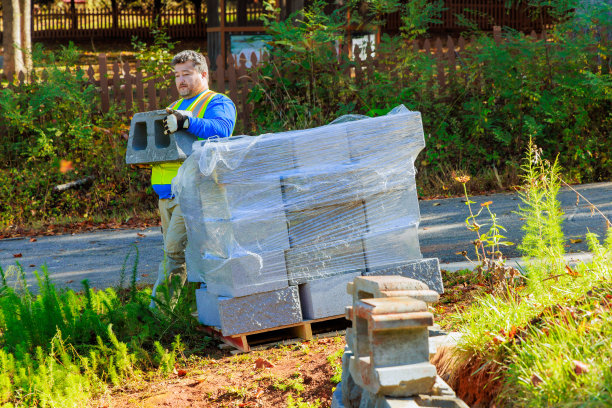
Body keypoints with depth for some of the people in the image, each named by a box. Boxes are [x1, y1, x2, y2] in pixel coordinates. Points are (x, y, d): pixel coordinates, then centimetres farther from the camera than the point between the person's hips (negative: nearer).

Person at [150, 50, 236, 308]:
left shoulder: (218, 103, 2)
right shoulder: (176, 108, 26)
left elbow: (221, 129, -20)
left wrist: (187, 122, -35)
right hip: (167, 190, 8)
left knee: (174, 248, -15)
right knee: (172, 251, 8)